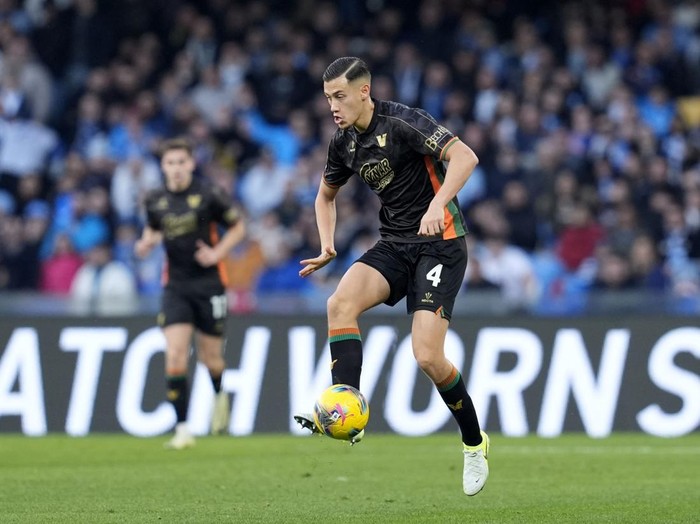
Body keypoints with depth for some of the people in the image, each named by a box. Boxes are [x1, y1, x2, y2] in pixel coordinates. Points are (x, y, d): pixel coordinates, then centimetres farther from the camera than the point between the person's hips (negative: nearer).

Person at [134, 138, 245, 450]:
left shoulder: (208, 195, -8)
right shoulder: (155, 201, 3)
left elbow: (238, 227, 2)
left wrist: (217, 253, -12)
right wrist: (146, 243, -1)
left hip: (209, 284, -2)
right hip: (176, 286, 2)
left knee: (209, 357, 6)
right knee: (175, 357, -12)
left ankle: (220, 395, 42)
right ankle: (182, 430, -9)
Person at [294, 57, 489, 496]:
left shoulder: (402, 122, -16)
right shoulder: (344, 143, 7)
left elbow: (465, 156, -25)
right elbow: (326, 195, 26)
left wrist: (438, 204, -37)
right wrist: (327, 247, 11)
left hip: (440, 242, -7)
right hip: (394, 244, 7)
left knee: (428, 357, -15)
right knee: (341, 302, -23)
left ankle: (474, 442, 9)